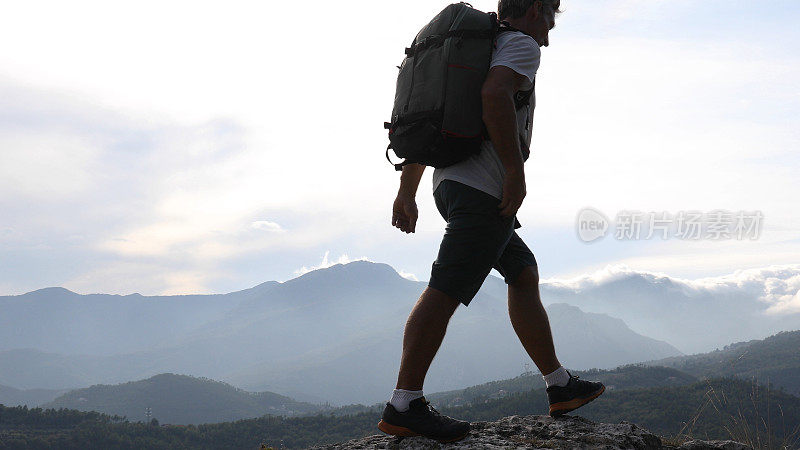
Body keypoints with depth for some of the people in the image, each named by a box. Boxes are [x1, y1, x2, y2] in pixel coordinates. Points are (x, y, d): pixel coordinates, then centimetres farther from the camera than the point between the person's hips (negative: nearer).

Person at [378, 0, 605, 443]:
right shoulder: (522, 45, 0)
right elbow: (496, 95, -22)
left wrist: (406, 192, 22)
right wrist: (516, 170, -20)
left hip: (450, 184, 10)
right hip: (483, 186, -10)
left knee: (524, 274, 17)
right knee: (446, 290, -15)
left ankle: (560, 385, 20)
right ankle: (403, 406, -19)